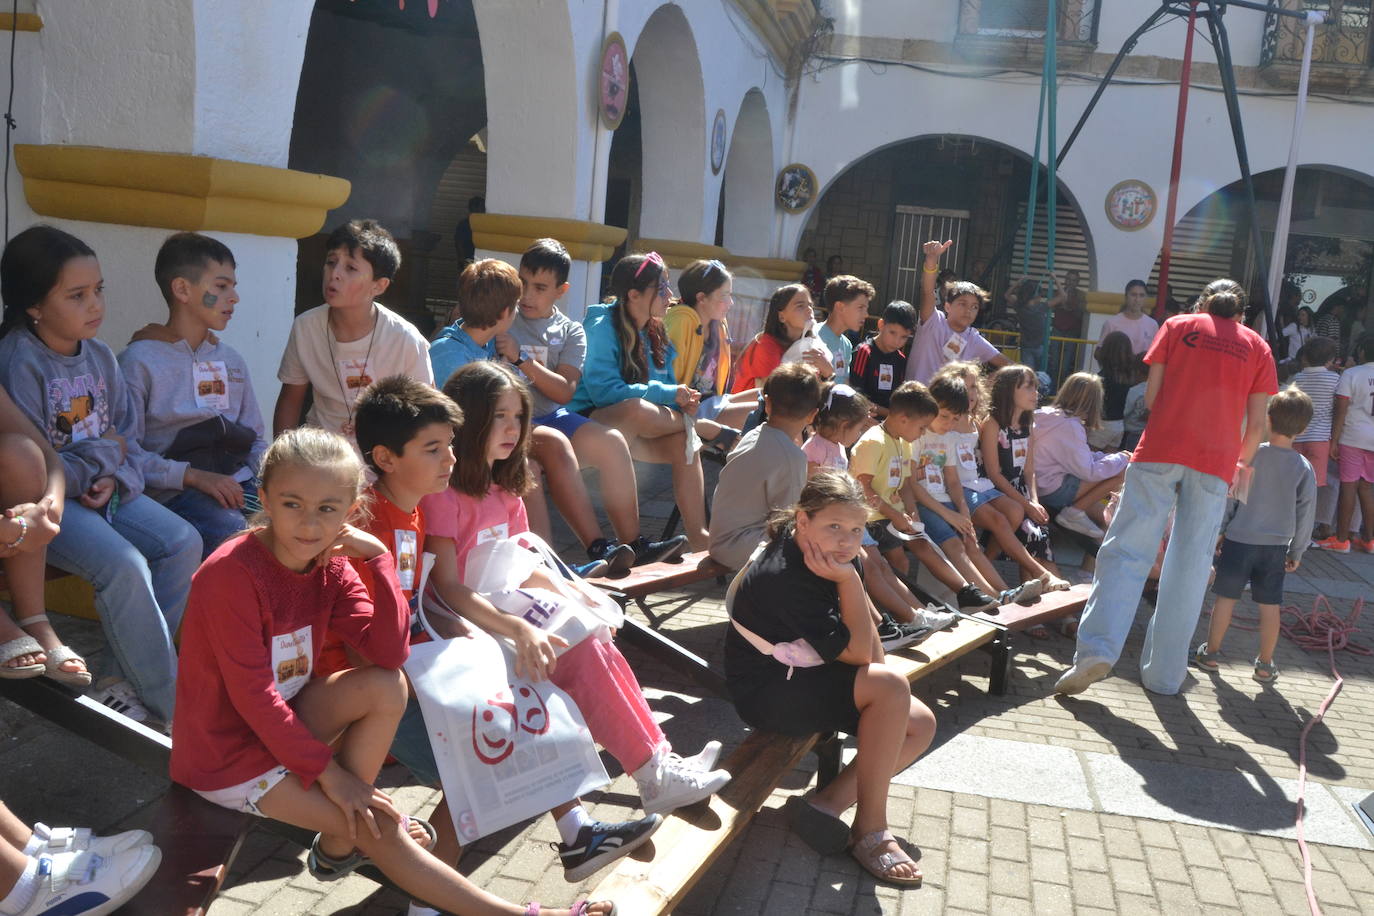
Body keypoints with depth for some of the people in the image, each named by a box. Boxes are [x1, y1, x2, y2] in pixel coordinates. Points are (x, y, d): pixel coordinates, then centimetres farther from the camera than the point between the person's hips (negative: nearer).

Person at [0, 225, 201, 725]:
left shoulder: (100, 356, 6)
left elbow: (128, 438, 10)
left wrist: (116, 478, -11)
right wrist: (103, 455, -10)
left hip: (103, 490, 7)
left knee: (182, 542, -11)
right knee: (125, 565, -28)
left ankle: (122, 678, -1)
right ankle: (173, 705, -15)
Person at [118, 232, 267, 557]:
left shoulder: (231, 360, 22)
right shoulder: (140, 360, 1)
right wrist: (193, 476, -18)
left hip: (240, 484, 6)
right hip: (176, 492, -6)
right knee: (240, 539, -35)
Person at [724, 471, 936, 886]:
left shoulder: (838, 556, -3)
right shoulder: (784, 579, -29)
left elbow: (867, 626, 6)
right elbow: (857, 652, -23)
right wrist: (848, 580, -27)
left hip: (810, 680, 9)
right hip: (767, 693, -9)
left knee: (921, 724, -1)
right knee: (892, 687, -27)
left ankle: (829, 802, -7)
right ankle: (871, 829, -16)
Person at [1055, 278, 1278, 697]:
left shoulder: (1178, 326, 14)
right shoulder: (1258, 347, 16)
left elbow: (1151, 396, 7)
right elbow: (1256, 426, 11)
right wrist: (1242, 465, 27)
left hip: (1161, 449, -1)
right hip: (1216, 461, 1)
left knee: (1126, 551, -3)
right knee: (1189, 567, 6)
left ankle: (1097, 648, -19)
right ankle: (1164, 674, 9)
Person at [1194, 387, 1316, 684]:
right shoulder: (1304, 468, -4)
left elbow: (1228, 497, -5)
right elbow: (1306, 514, 1)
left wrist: (1218, 531, 5)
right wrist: (1297, 551, 11)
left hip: (1239, 539, -1)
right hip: (1276, 546, 1)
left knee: (1226, 597, 7)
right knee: (1270, 605, 9)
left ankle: (1211, 652, 15)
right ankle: (1265, 664, 16)